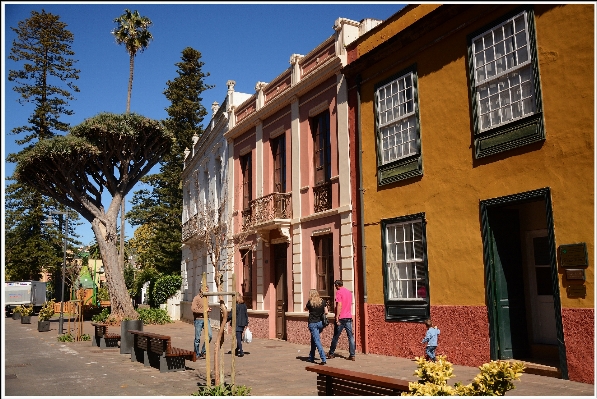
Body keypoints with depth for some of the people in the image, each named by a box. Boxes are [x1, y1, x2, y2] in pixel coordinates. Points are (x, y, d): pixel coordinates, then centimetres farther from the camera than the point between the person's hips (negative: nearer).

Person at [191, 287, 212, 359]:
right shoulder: (196, 298, -8)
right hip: (198, 319, -6)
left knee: (209, 335, -5)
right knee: (197, 338, 3)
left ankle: (203, 352, 11)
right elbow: (193, 309, -20)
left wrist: (208, 309, 8)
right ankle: (197, 354, 16)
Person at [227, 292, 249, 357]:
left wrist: (225, 320, -2)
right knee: (239, 338, 17)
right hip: (242, 324, 7)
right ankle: (237, 351, 29)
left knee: (238, 338, -4)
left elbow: (231, 315, -13)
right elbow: (246, 315, 11)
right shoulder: (244, 305, 7)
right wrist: (246, 324, 18)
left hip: (237, 324, -7)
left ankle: (241, 352, -7)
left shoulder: (236, 306, -14)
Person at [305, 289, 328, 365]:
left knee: (317, 341, -7)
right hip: (320, 323, 5)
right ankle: (311, 357, 27)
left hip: (312, 323, -5)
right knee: (313, 339, 21)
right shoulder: (323, 301, 2)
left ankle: (323, 359, -17)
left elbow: (305, 309, 12)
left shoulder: (310, 302, -6)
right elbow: (326, 312, 1)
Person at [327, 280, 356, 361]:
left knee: (336, 336, 7)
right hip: (349, 317, 6)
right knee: (351, 336, 4)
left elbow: (339, 305, -19)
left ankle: (331, 354, 19)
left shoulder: (339, 292, -10)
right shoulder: (349, 292, 12)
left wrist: (337, 317, -19)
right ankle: (352, 355, 0)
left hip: (341, 318, -6)